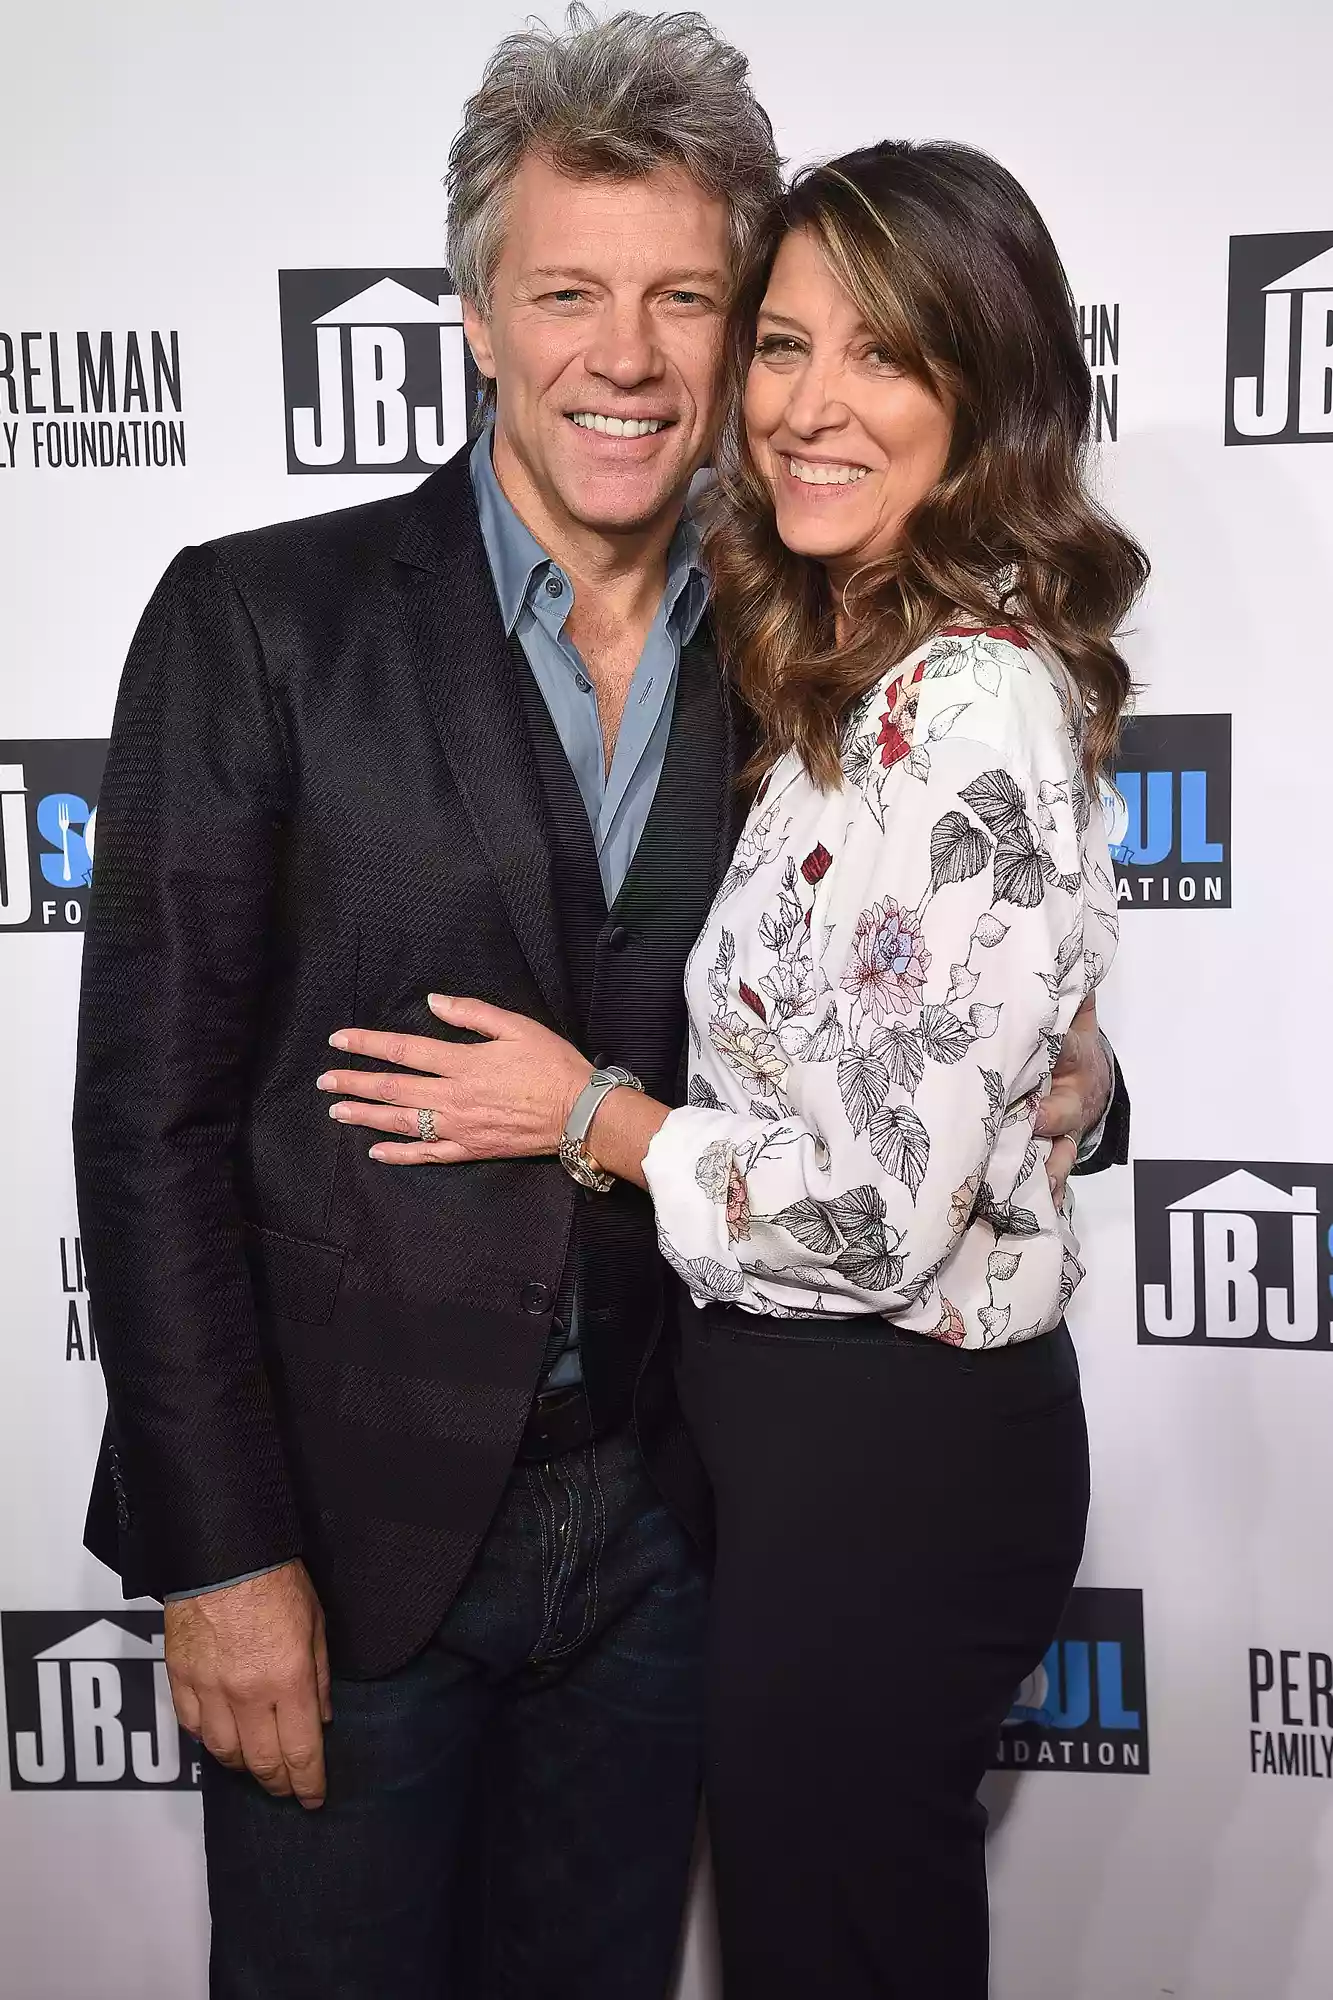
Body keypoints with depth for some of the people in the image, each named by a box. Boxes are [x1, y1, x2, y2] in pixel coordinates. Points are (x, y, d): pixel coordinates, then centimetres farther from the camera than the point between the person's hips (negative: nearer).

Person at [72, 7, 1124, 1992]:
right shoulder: (259, 622, -8)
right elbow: (154, 1106, -10)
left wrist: (1053, 1085, -10)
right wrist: (220, 1551, -12)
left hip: (656, 1523, 4)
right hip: (343, 1522, -3)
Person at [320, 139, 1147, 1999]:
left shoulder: (969, 707, -23)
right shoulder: (857, 662, 7)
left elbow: (885, 1205, -25)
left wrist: (587, 1115, -12)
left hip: (885, 1447, -9)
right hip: (813, 1413, 9)